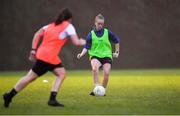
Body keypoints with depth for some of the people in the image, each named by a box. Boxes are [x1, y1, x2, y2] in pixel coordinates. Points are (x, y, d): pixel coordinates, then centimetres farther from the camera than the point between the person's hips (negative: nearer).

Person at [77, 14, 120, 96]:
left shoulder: (107, 33, 1)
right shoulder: (91, 34, -1)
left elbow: (116, 41, 15)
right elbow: (87, 47, 1)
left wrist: (117, 52, 16)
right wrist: (81, 54, -15)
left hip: (106, 55, 1)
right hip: (95, 55, -1)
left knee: (106, 74, -16)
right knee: (95, 68, -34)